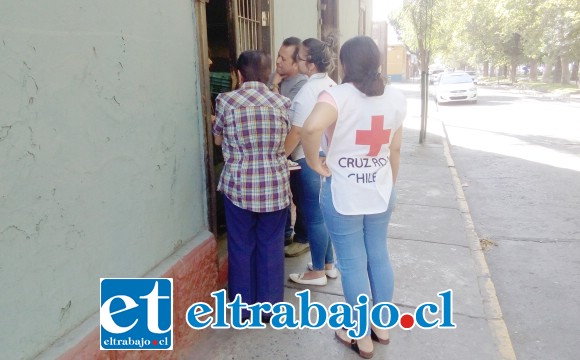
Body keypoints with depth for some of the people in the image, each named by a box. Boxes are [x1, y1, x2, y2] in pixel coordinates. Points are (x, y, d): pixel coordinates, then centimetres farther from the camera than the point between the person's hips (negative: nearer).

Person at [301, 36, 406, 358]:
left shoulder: (338, 95, -16)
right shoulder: (396, 98, 1)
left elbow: (312, 128, -36)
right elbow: (395, 150, 7)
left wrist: (314, 162, -19)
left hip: (343, 195, -5)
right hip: (381, 193, 5)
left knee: (353, 264, 8)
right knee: (379, 256, 19)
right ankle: (382, 325, 36)